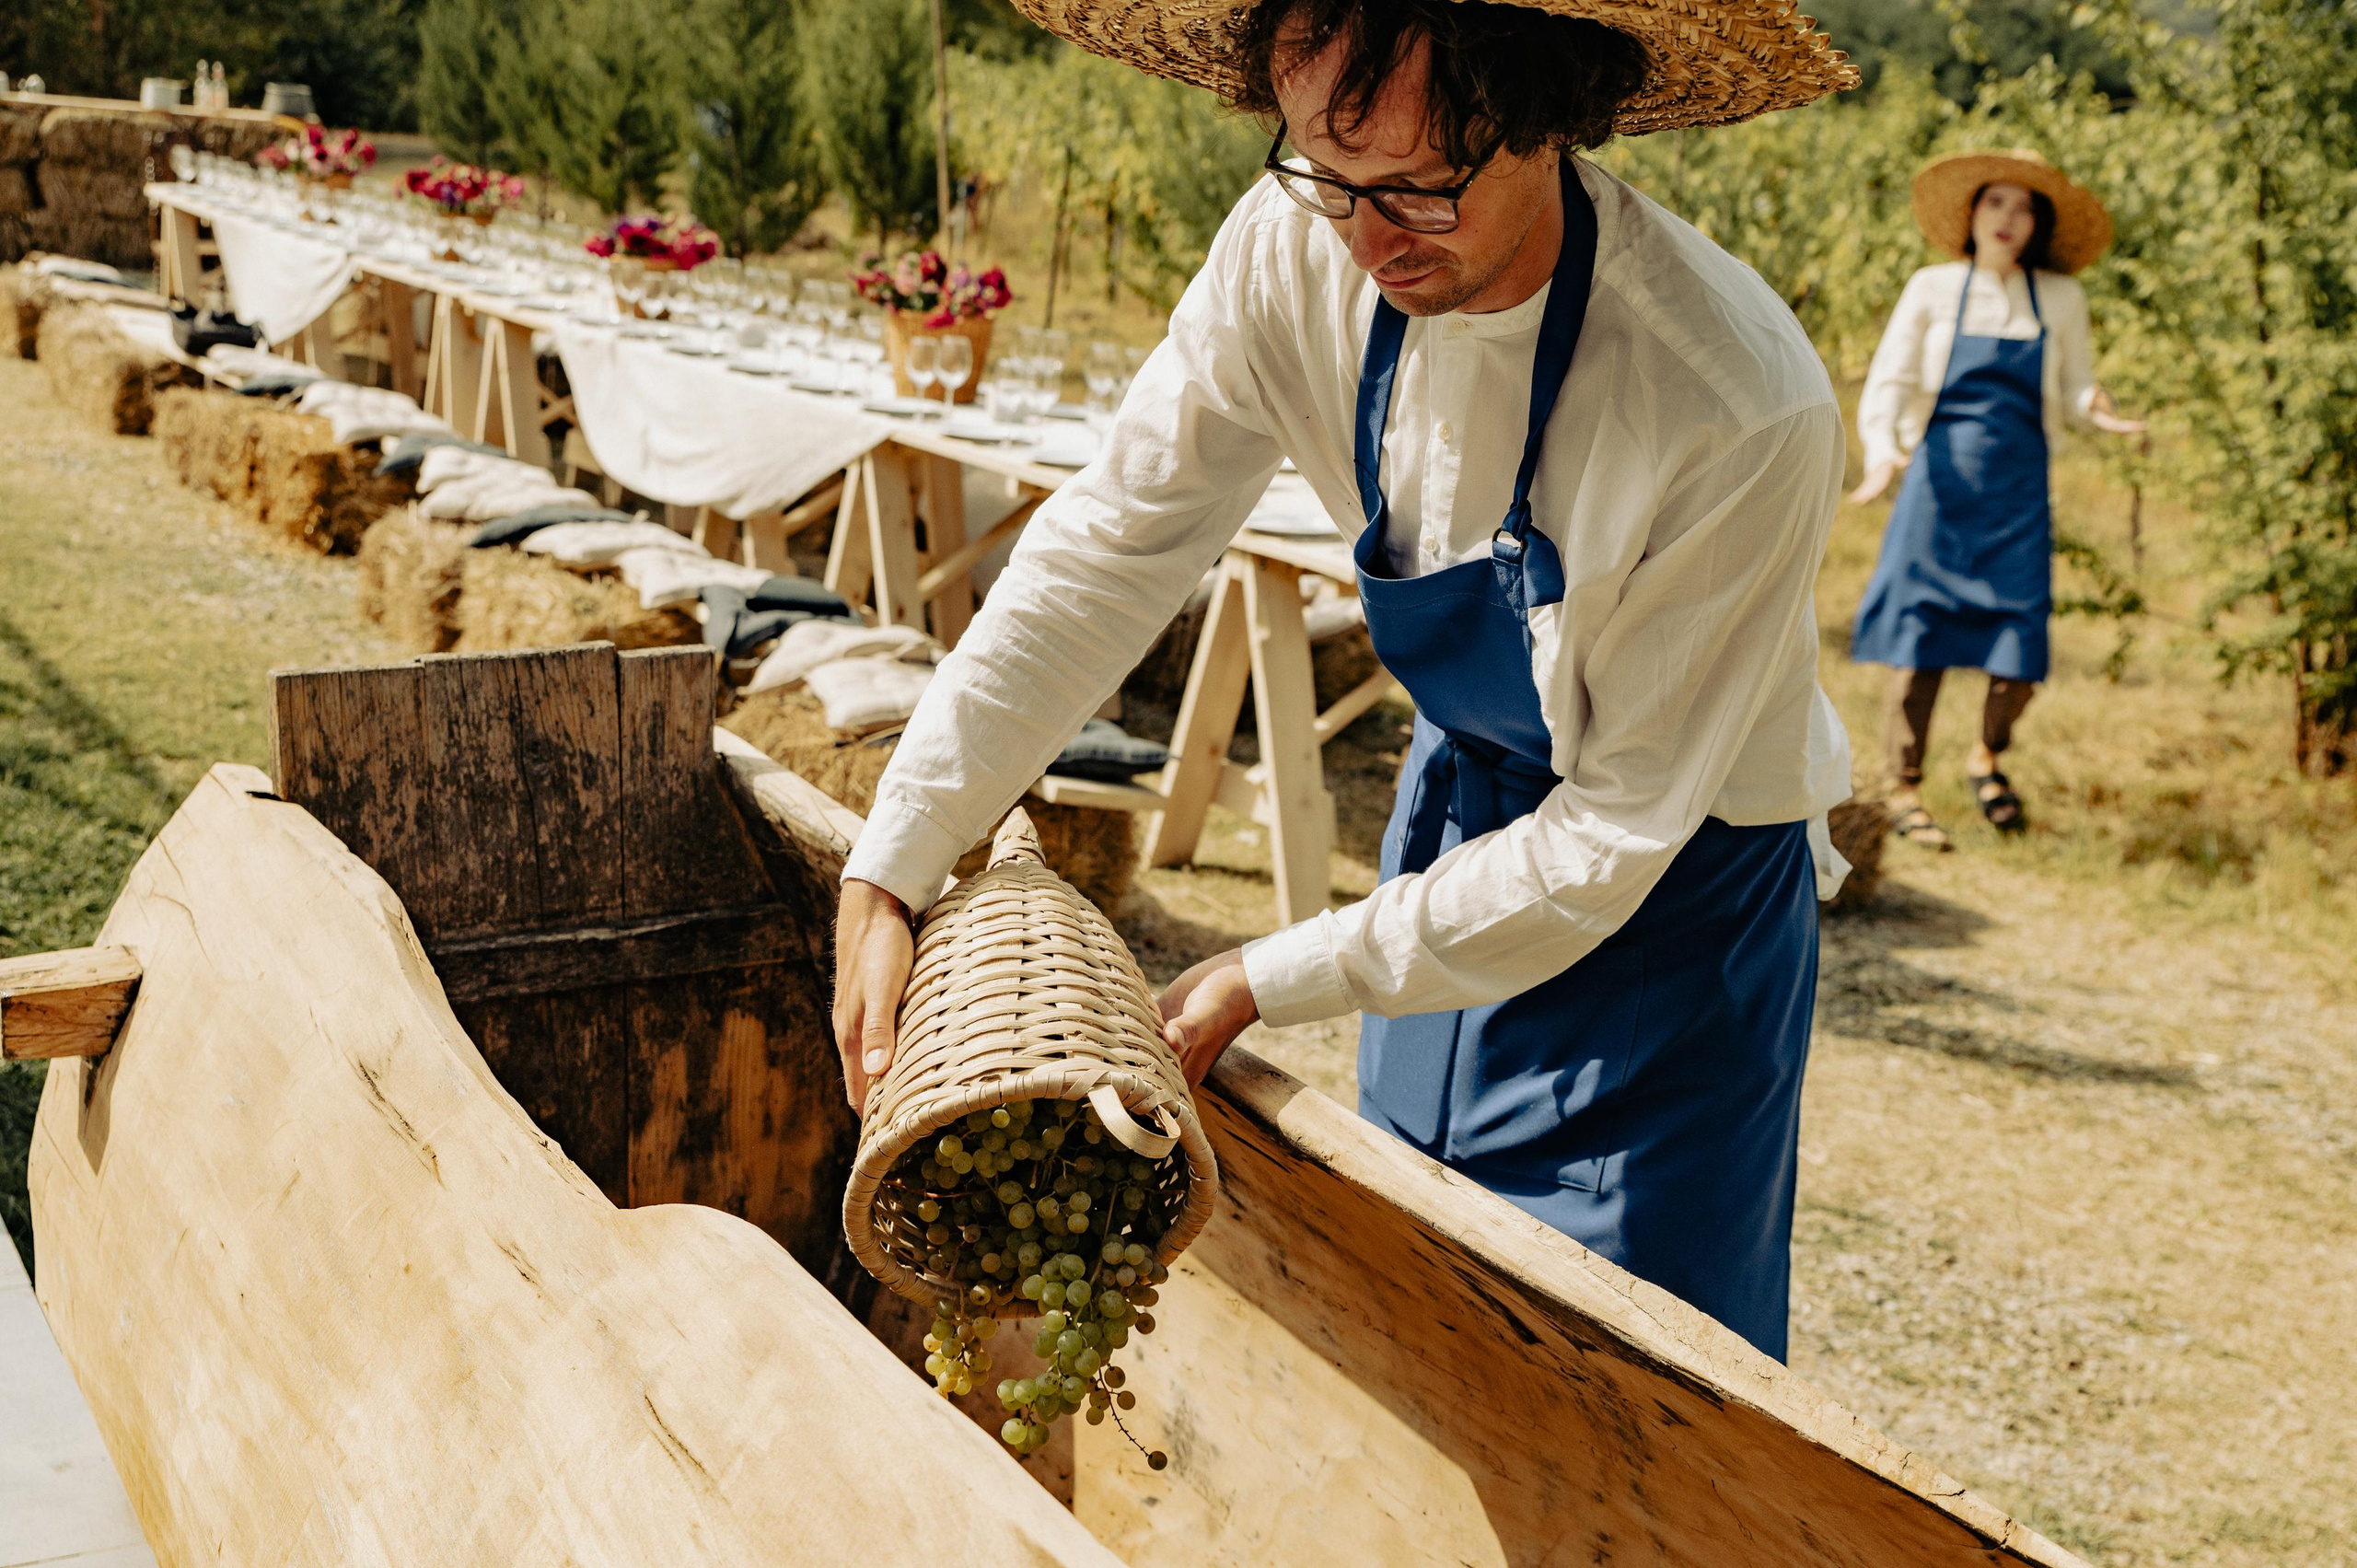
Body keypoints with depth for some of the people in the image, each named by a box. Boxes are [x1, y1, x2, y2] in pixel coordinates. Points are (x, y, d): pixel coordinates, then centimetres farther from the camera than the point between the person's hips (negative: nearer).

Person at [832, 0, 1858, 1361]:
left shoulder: (1744, 414, -35)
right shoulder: (1299, 252, -21)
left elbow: (1614, 832, -27)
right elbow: (1111, 548, -13)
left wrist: (1272, 982, -24)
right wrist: (892, 869, -18)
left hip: (1677, 901, -5)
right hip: (1463, 816, 5)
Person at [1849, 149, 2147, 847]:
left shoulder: (2061, 300, 8)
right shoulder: (1933, 289, 4)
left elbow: (2075, 391, 12)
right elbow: (1886, 383, -1)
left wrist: (2095, 407, -13)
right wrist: (1881, 451, -19)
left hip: (2019, 491, 1)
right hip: (1940, 480, -1)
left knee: (2020, 653, -4)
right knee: (1919, 640, -5)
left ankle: (1987, 757, 24)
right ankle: (1904, 791, 8)